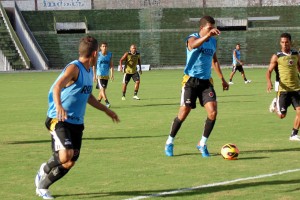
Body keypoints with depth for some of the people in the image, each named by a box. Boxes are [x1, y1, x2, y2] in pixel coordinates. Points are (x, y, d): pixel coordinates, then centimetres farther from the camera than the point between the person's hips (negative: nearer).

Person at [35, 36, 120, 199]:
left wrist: (106, 110, 35)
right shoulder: (74, 68, -15)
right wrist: (59, 106, -51)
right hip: (59, 120, -9)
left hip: (77, 123, 9)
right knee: (66, 155, -27)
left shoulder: (89, 71, 13)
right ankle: (46, 169, 5)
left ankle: (42, 186, 24)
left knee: (69, 163, 5)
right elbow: (57, 87, -33)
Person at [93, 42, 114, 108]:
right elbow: (94, 65, 0)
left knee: (102, 89, 12)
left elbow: (111, 65, 2)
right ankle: (107, 102, -18)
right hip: (99, 75, -4)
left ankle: (98, 102, 27)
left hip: (106, 75, 4)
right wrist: (94, 75, -1)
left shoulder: (110, 54, 2)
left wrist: (112, 74, -9)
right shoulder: (98, 55, -6)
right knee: (102, 89, -14)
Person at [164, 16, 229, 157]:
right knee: (183, 114, -5)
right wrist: (208, 35, -50)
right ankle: (169, 143, 15)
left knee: (213, 112, -10)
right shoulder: (192, 38, -9)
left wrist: (222, 79, 25)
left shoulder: (213, 42, 11)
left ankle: (202, 144, 7)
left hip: (206, 82, 5)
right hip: (191, 81, -5)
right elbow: (194, 45, -35)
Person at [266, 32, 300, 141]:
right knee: (282, 115, -2)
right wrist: (269, 82, -22)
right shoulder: (276, 57, -4)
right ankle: (276, 106, 33)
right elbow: (269, 71, -3)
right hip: (283, 89, -3)